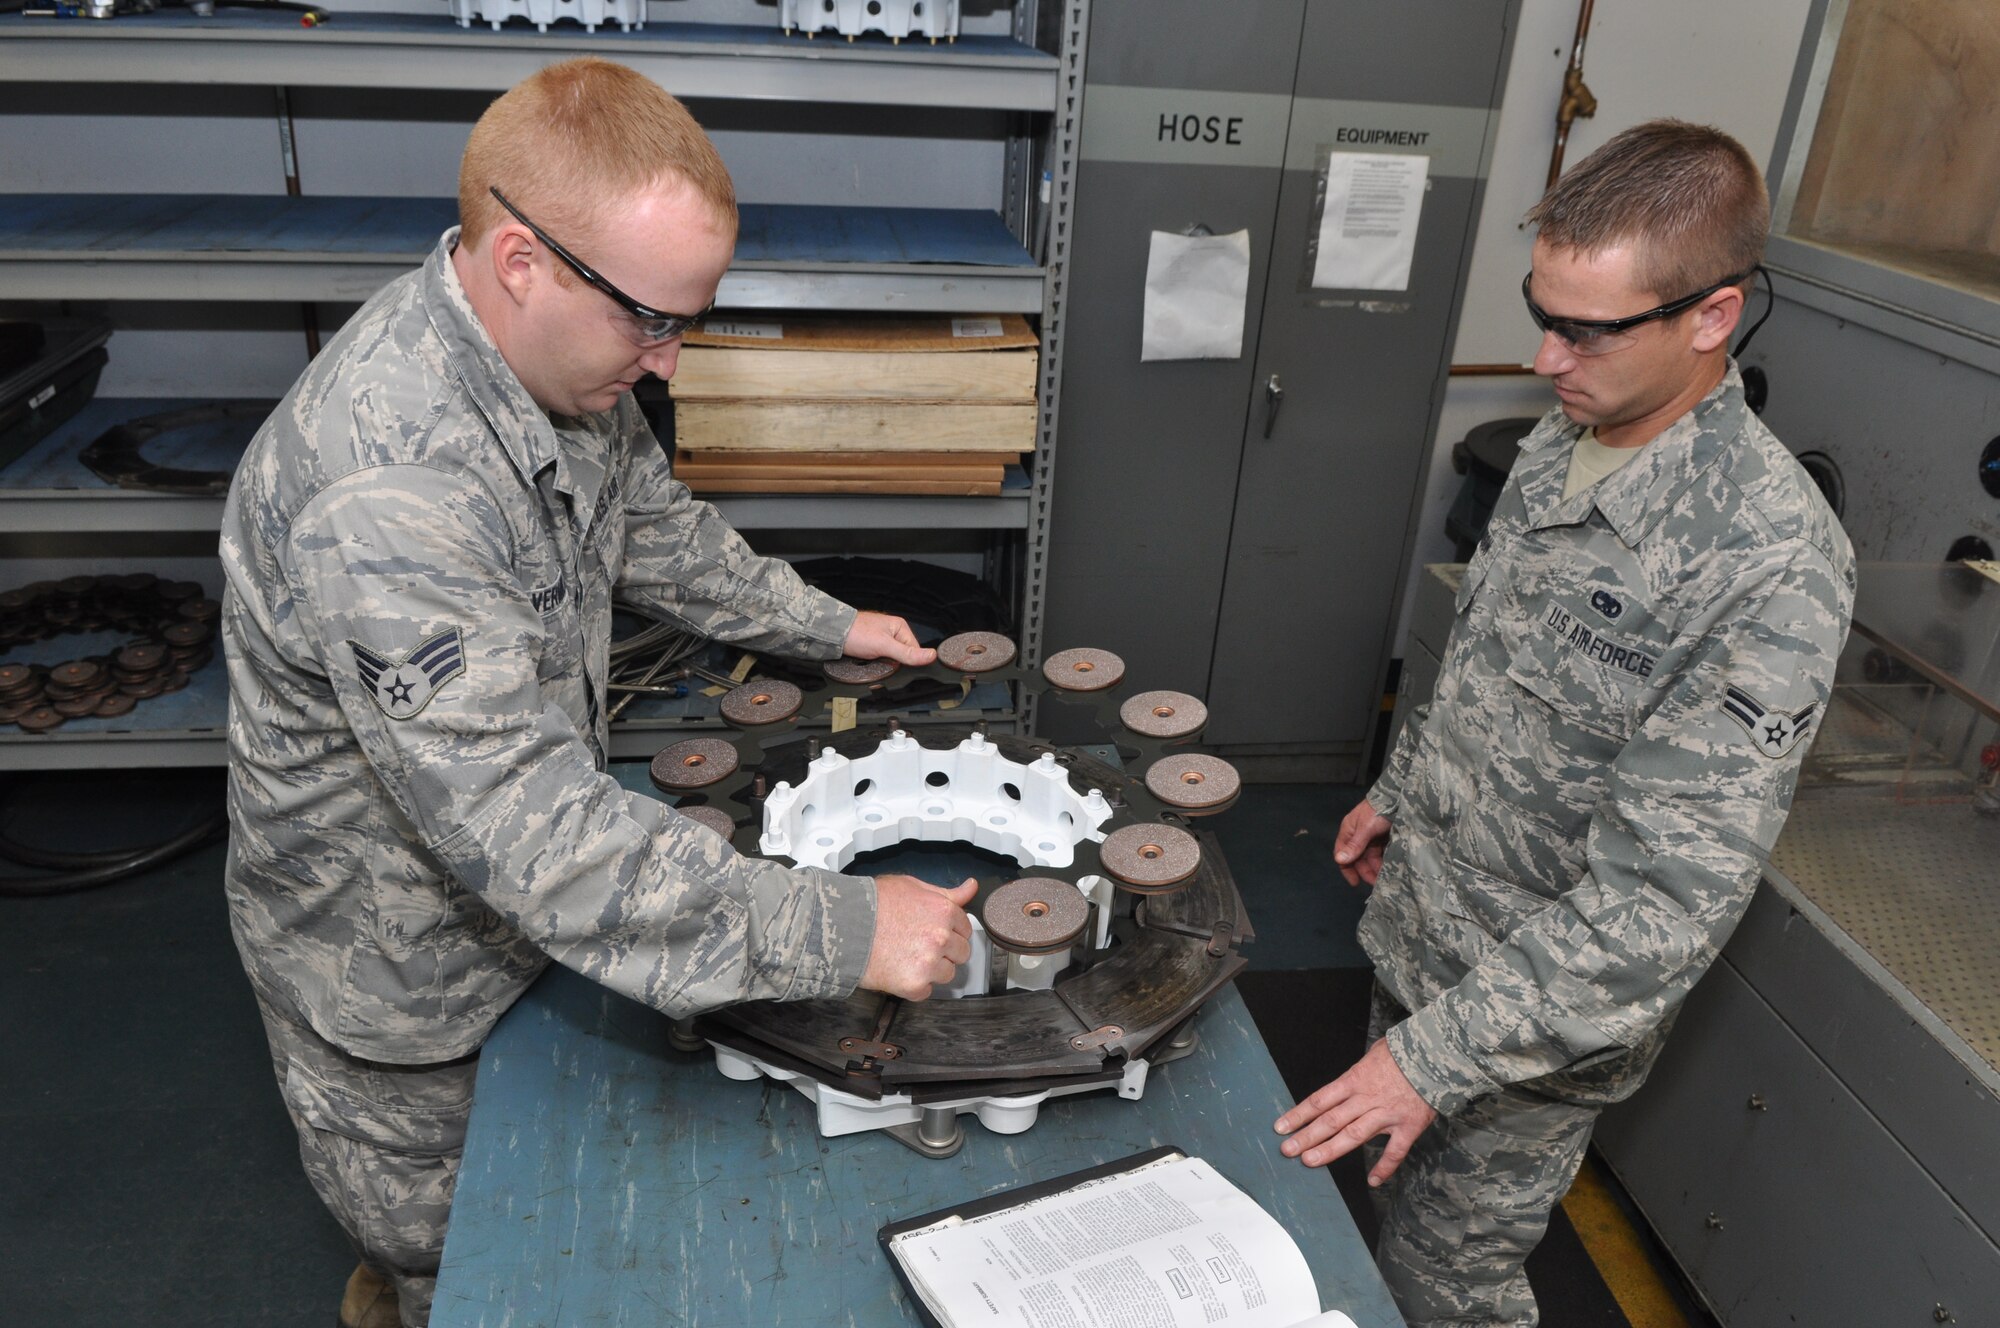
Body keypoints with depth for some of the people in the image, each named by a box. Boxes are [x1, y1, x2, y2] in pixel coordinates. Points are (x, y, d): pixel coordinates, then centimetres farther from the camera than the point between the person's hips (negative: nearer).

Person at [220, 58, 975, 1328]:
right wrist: (838, 931, -41)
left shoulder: (559, 360, -10)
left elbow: (655, 525, 10)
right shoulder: (384, 492, -41)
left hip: (518, 885, 8)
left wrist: (823, 624, 9)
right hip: (398, 966, -8)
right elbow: (533, 833, -42)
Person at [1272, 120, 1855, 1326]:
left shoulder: (1773, 562, -29)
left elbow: (1673, 894, -30)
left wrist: (1440, 1054, -29)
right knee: (1390, 1210, 25)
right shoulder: (1562, 441, -2)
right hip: (1422, 931, 7)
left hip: (1557, 1005, -7)